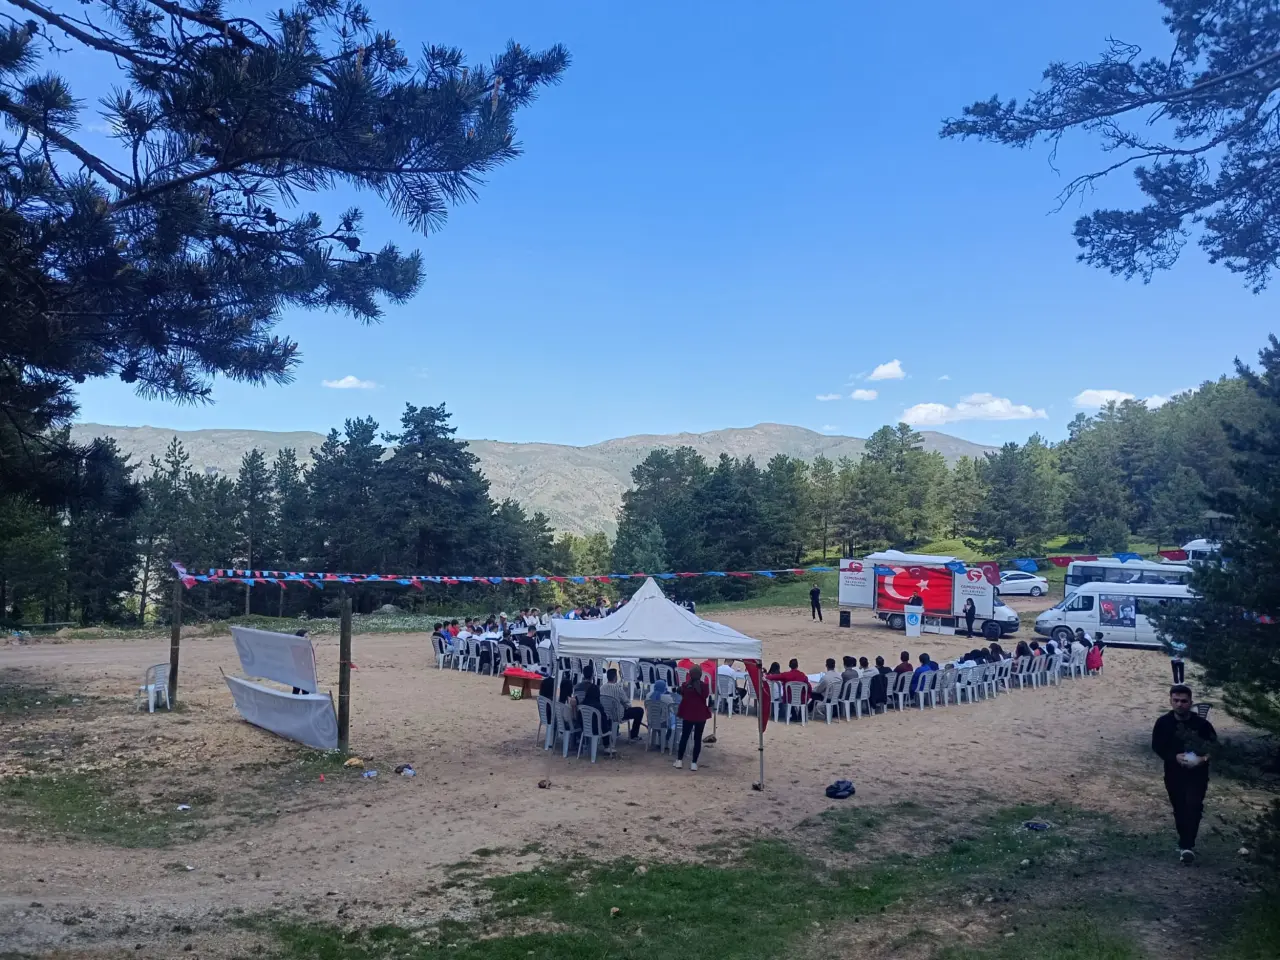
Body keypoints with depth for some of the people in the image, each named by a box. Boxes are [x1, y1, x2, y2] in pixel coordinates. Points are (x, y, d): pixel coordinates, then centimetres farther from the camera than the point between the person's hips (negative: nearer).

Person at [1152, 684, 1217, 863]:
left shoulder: (1202, 724, -11)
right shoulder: (1163, 723, -7)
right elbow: (1157, 746, -4)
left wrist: (1206, 756, -23)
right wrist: (1175, 757, -21)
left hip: (1197, 773, -2)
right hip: (1174, 773, 2)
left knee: (1193, 807, -15)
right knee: (1179, 809, 12)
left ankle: (1187, 846, -16)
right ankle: (1186, 843, 31)